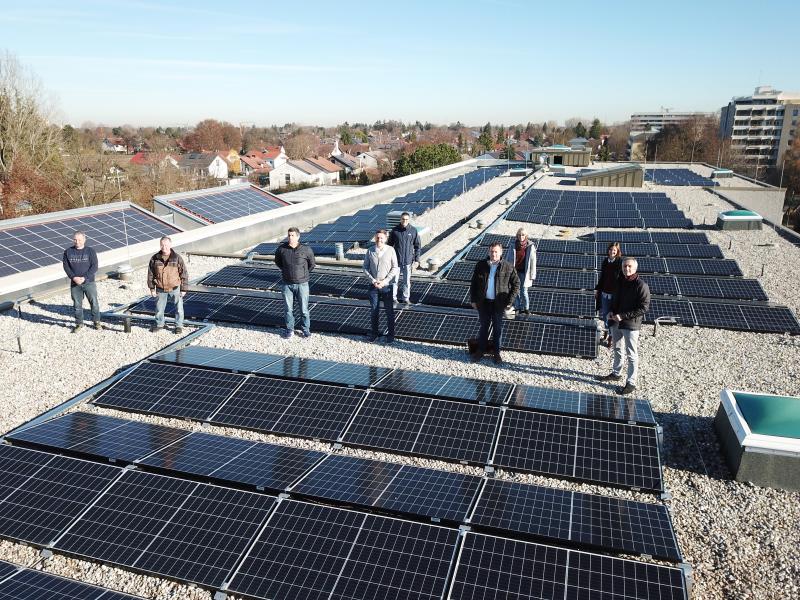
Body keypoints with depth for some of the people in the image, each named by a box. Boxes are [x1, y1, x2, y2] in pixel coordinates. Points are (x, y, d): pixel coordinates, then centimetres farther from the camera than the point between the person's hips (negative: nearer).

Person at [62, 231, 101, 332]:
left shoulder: (90, 251, -3)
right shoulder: (68, 252, 3)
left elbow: (94, 266, -7)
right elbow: (66, 266, 2)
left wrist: (84, 278, -16)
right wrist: (74, 277, -13)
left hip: (89, 282, -2)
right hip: (75, 283, 2)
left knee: (94, 303, 2)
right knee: (77, 304, 9)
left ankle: (96, 321, 17)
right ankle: (79, 323, 21)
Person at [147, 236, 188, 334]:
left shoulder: (177, 258, -9)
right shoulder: (154, 259, -4)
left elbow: (184, 274, -5)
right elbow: (150, 274, 4)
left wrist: (183, 289, -5)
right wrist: (152, 288, 2)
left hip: (175, 288, -2)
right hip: (161, 290, 2)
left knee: (179, 308, 6)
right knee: (159, 308, 14)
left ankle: (179, 326, 23)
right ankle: (159, 324, 34)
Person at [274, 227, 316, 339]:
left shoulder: (306, 250, -11)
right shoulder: (282, 249, -6)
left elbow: (312, 264, 6)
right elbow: (277, 261, 16)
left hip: (302, 284, -2)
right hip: (287, 284, 2)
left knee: (304, 309, 7)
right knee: (289, 309, 11)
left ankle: (306, 330, 23)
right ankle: (289, 330, 26)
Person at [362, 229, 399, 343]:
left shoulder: (390, 250, -9)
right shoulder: (370, 251, -4)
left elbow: (395, 268, -6)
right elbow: (365, 268, 2)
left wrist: (384, 281, -13)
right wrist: (373, 280, -10)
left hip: (387, 286, -2)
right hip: (374, 286, 2)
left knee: (389, 311, 8)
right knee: (374, 311, 12)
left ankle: (391, 334, 22)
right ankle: (374, 333, 28)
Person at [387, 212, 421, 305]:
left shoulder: (413, 230, -3)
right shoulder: (395, 230, -3)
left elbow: (417, 246, 3)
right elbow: (390, 245, 6)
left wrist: (416, 260, 0)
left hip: (408, 260, 0)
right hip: (396, 260, 0)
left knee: (406, 281, 7)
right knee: (395, 280, 4)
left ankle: (406, 298, 22)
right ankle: (393, 298, 18)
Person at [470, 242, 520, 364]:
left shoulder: (508, 267, -8)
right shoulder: (481, 265, -3)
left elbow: (516, 284, -3)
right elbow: (473, 283, 5)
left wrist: (509, 302, -9)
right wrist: (473, 300, 2)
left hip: (498, 303, -1)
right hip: (483, 302, 2)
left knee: (498, 328, 11)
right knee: (483, 327, 14)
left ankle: (497, 353, 25)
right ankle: (481, 350, 28)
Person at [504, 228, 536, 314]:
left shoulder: (530, 247, -8)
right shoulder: (513, 246, -3)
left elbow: (532, 262, -5)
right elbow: (508, 259, 3)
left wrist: (532, 275, -4)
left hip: (524, 272, -2)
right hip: (514, 271, 2)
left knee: (524, 291, 2)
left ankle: (526, 308, 22)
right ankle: (517, 308, 22)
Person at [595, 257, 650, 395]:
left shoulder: (641, 286, -16)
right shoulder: (620, 282, 8)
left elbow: (643, 308, -18)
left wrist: (622, 316, -20)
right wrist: (611, 311, 2)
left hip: (631, 325, -8)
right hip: (616, 322, 8)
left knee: (631, 354, 0)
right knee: (617, 349, 22)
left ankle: (631, 383, 8)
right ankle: (616, 373, 39)